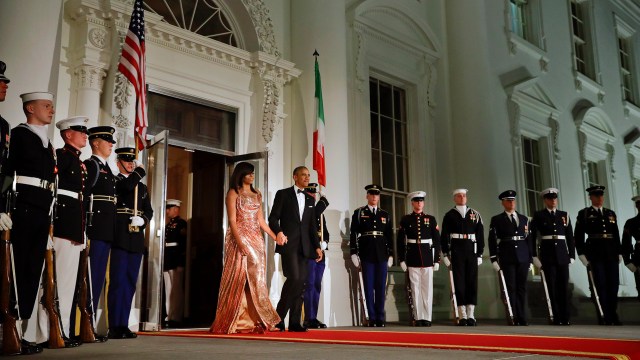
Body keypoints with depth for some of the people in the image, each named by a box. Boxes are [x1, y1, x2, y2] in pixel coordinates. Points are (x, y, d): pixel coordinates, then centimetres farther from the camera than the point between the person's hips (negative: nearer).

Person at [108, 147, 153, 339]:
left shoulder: (142, 187, 21)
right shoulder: (113, 181, 2)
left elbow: (149, 210, 15)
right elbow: (127, 186, -20)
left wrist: (143, 220, -6)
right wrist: (140, 171, -4)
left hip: (136, 240, 6)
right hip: (120, 238, -6)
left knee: (130, 283, 6)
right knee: (118, 281, -6)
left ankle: (123, 325, 12)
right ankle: (115, 327, -2)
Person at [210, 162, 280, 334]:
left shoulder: (257, 194, 17)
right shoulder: (233, 193, 0)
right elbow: (232, 220, -9)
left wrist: (275, 236, 10)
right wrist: (240, 243, -20)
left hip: (256, 240, 6)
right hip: (239, 238, -6)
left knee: (256, 279, 3)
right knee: (238, 278, -8)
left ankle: (254, 321, 6)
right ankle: (230, 323, -2)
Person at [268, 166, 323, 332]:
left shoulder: (310, 199, 20)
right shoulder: (283, 194, 5)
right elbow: (273, 218, -1)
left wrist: (317, 246, 11)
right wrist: (278, 232, -20)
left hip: (304, 246, 6)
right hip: (288, 243, -5)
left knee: (301, 282, 1)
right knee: (294, 278, -18)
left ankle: (295, 322, 6)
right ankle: (278, 317, -4)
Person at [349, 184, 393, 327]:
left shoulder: (385, 215, 13)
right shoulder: (359, 213, 4)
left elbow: (390, 236, 12)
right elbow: (353, 234, 0)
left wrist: (391, 255, 7)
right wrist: (353, 253, -6)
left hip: (382, 255, 2)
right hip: (366, 255, -2)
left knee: (381, 287, 3)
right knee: (369, 286, 0)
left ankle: (380, 318, 11)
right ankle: (372, 318, 7)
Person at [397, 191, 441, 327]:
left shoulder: (431, 219, 7)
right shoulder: (405, 220, 5)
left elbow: (437, 241, 7)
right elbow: (400, 241, 4)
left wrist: (437, 260, 1)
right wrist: (401, 259, -1)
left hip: (427, 258, 1)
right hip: (413, 259, -1)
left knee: (428, 288, 2)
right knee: (415, 289, 2)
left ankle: (427, 318, 8)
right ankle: (418, 317, 8)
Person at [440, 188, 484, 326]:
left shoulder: (475, 215, 11)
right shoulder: (449, 215, 5)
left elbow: (480, 236, 10)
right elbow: (444, 236, 2)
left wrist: (480, 254, 5)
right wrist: (445, 254, -4)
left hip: (472, 251, 2)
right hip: (456, 251, -2)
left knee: (472, 281, 1)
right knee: (459, 282, -2)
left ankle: (471, 315, 7)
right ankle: (462, 316, 1)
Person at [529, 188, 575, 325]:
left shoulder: (564, 215, 11)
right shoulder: (539, 216, 3)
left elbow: (570, 236, 11)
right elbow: (532, 236, 0)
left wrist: (572, 255, 5)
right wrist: (534, 256, -6)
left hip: (562, 254, 2)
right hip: (547, 254, -2)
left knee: (564, 286, 2)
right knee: (552, 287, -1)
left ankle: (565, 318, 8)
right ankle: (557, 318, 4)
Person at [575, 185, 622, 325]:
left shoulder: (611, 213, 16)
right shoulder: (584, 214, 3)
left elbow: (616, 234, 16)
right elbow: (579, 236, -1)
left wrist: (619, 253, 9)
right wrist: (582, 254, -8)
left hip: (611, 253, 4)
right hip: (594, 253, -4)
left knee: (613, 284, 4)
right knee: (600, 285, -4)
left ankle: (613, 316, 15)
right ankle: (605, 318, 0)